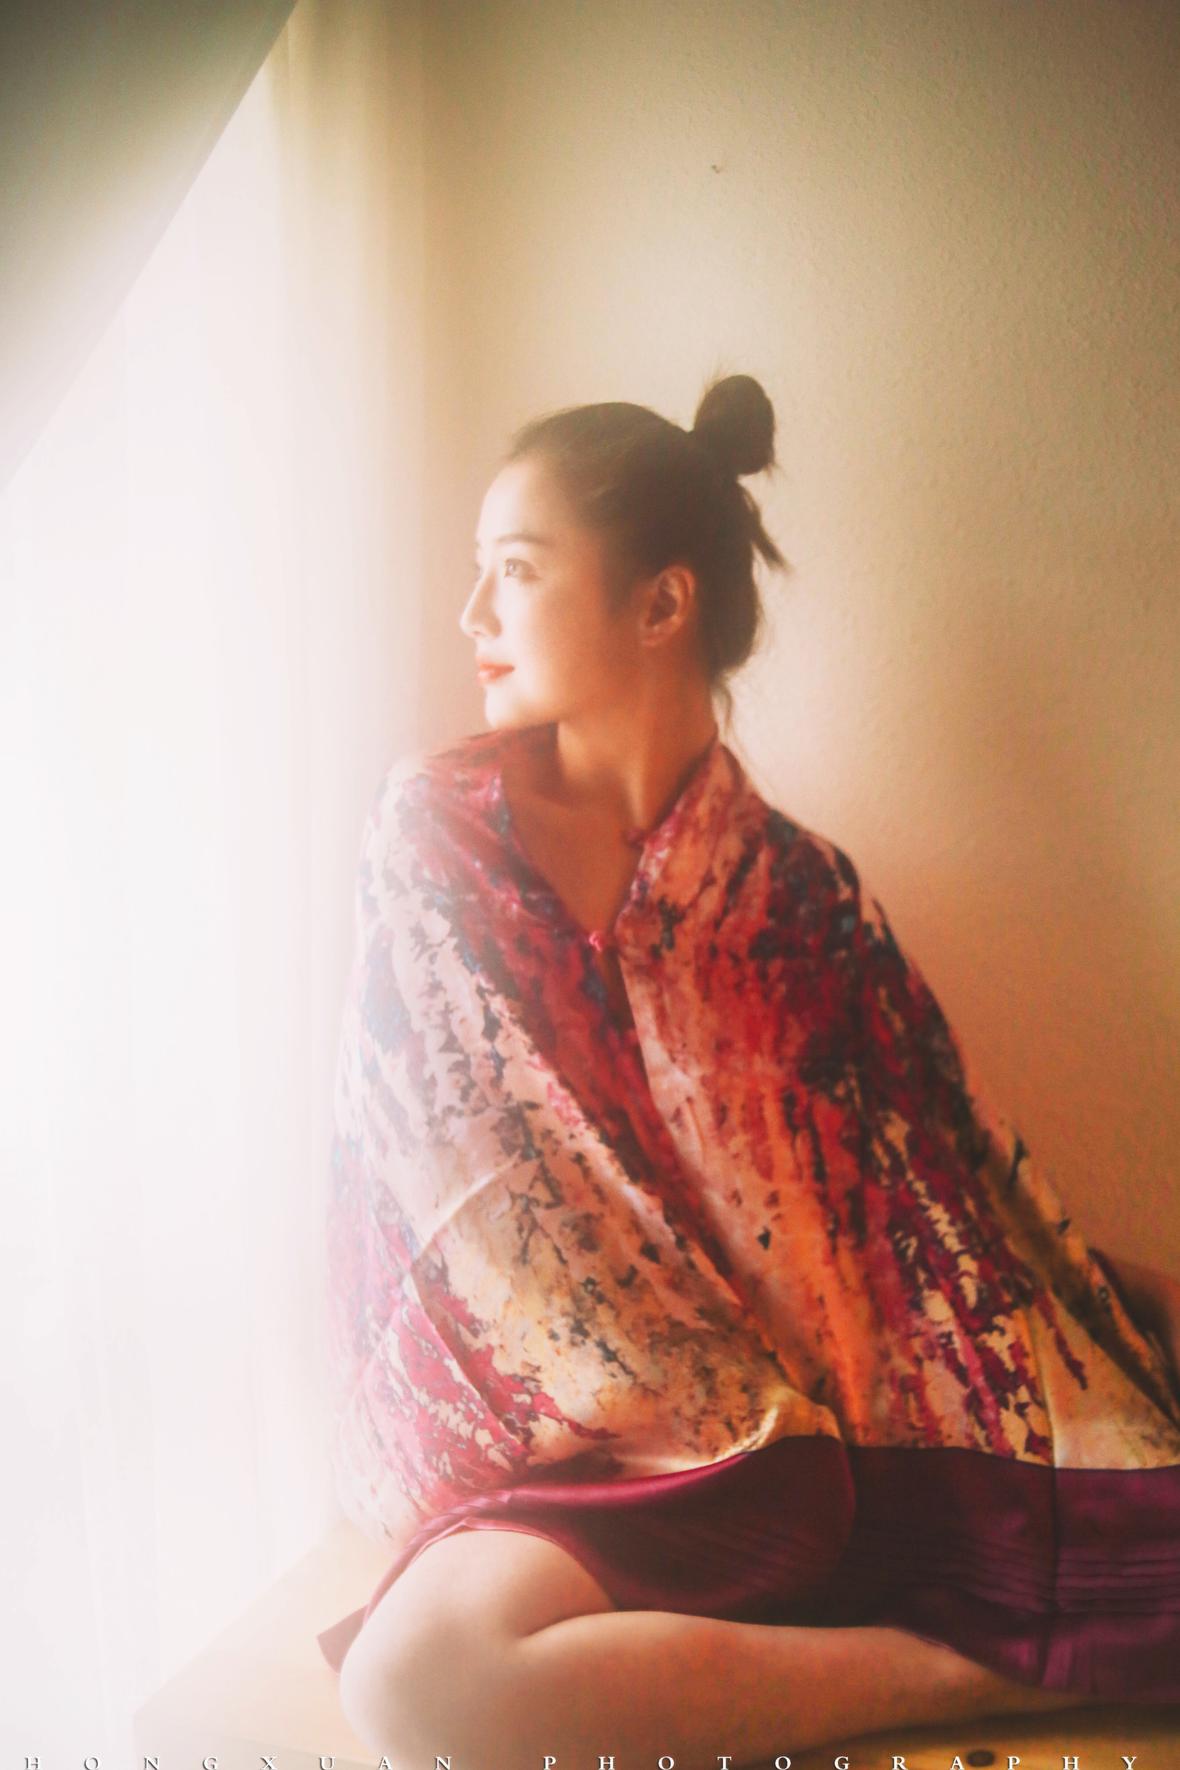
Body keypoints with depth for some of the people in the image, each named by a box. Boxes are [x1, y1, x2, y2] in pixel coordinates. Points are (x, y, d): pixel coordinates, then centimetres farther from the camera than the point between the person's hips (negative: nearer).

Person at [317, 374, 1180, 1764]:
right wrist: (740, 1421, -8)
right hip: (603, 1445, 1)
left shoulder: (797, 888, 2)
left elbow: (944, 1187, 7)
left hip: (845, 1430, -1)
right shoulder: (435, 827, -3)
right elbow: (479, 1184, -6)